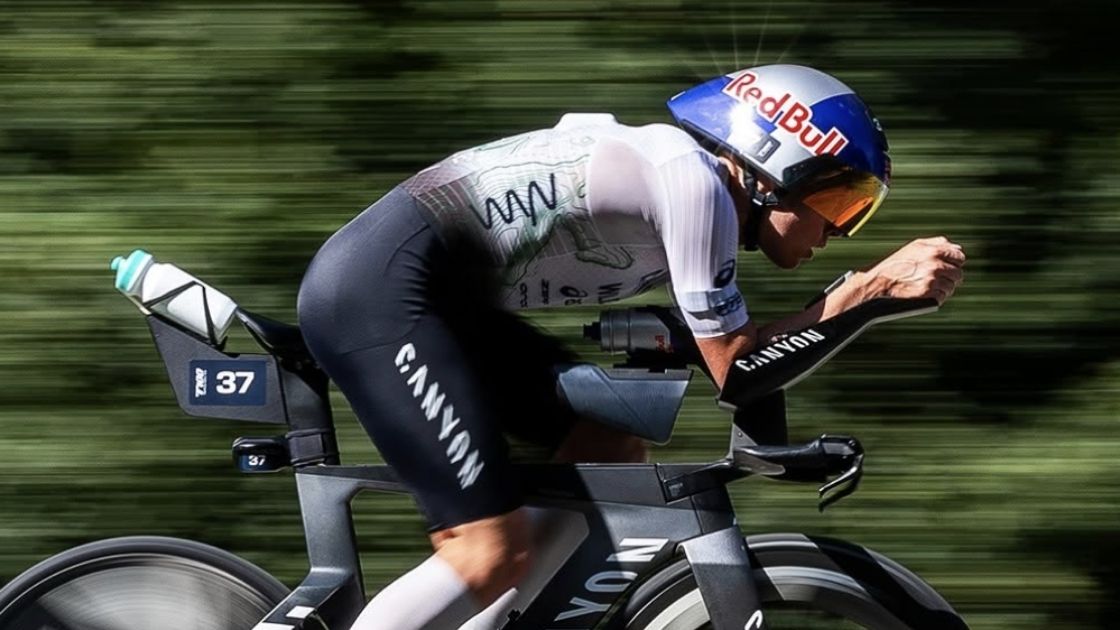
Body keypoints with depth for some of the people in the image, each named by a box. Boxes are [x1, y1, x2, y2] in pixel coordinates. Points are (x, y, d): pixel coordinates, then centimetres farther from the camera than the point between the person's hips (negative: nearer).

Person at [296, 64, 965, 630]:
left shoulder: (679, 173, 18)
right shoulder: (694, 179, -11)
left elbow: (733, 348, 19)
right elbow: (736, 364, -9)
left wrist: (883, 282, 12)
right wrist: (873, 289, -8)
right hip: (380, 288, -10)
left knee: (612, 450, 12)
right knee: (498, 552, -13)